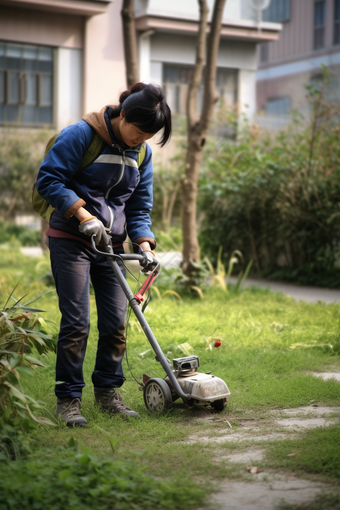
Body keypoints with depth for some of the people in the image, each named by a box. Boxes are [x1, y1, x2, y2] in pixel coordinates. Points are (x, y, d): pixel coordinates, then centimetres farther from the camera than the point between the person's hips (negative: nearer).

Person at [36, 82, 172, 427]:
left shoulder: (142, 153, 7)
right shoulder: (81, 135, -12)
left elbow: (139, 206, 11)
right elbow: (48, 179, -13)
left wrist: (144, 245, -5)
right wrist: (84, 215, -20)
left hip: (111, 244, 6)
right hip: (70, 241, -6)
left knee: (115, 321, 4)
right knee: (76, 321, -8)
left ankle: (107, 392, 19)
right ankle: (68, 398, 3)